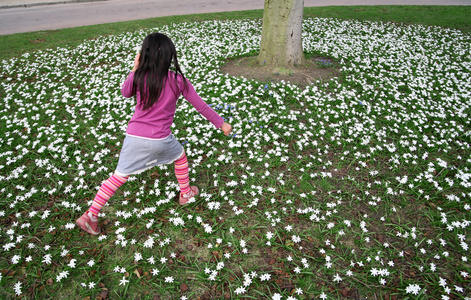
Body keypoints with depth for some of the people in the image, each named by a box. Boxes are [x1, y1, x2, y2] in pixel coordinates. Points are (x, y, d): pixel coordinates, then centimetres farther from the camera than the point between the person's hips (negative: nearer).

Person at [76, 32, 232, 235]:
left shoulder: (139, 77, -2)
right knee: (180, 157, 29)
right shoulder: (177, 80, -6)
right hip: (160, 140, -1)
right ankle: (186, 193, 44)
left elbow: (125, 93, 19)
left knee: (119, 177, 12)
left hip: (134, 137, 2)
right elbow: (199, 105, -1)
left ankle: (90, 215, 14)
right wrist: (221, 123, 8)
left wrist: (134, 69, 15)